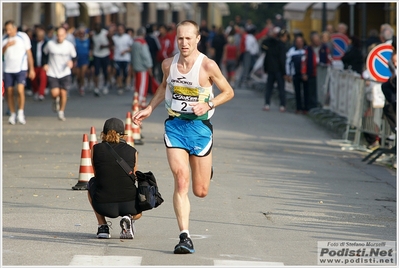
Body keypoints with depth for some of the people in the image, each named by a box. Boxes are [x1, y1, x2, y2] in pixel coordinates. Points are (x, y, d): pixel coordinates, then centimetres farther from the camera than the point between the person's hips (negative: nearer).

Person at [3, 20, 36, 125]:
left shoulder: (23, 37, -2)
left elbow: (29, 53, 3)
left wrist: (31, 69, 2)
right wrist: (6, 46, -18)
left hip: (21, 69, -3)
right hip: (8, 70, 3)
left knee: (20, 90, -19)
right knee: (9, 92, 3)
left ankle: (21, 113, -7)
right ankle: (12, 114, 16)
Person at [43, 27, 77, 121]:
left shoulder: (69, 45, -3)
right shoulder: (50, 44, -4)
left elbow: (74, 56, 8)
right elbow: (44, 53, 13)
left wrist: (71, 61, -14)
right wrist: (45, 64, 1)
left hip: (65, 73, 0)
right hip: (52, 73, 0)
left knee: (63, 93, -2)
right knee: (55, 93, -12)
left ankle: (61, 112, 18)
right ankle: (56, 100, 26)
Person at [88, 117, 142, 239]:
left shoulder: (96, 149, 5)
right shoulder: (132, 151, 5)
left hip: (103, 206, 0)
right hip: (129, 205, 0)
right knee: (138, 210, 39)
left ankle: (102, 226, 23)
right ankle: (129, 218, 2)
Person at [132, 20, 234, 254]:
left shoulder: (208, 65, -12)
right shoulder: (168, 64, 0)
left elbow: (229, 92, -2)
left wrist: (208, 105, -17)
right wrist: (150, 109, 13)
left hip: (200, 127, -2)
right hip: (175, 125, 2)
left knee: (201, 191, 6)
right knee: (181, 181, -16)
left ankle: (206, 169, 44)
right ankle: (185, 237, -16)